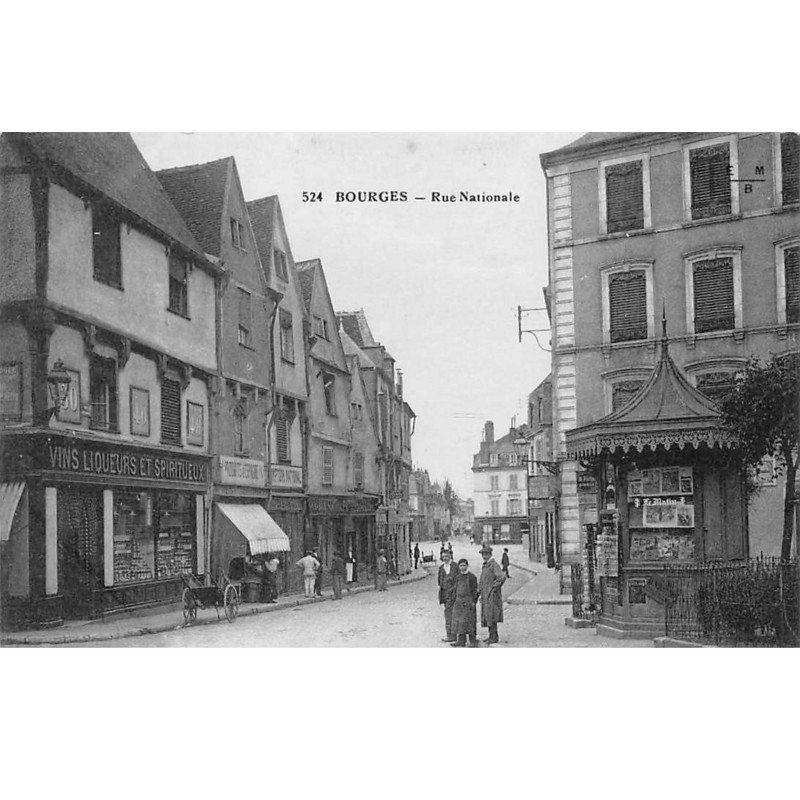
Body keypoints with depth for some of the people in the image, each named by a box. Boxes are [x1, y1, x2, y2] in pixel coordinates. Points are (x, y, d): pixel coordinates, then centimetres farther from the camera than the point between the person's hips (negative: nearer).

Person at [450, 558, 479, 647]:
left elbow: (475, 590, -6)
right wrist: (454, 600, 12)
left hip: (468, 602, -6)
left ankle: (473, 641, 2)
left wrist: (474, 602, -11)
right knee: (458, 621, 6)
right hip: (459, 602, 6)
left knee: (469, 622, -5)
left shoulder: (472, 577, -5)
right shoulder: (458, 577, 12)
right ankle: (461, 641, 13)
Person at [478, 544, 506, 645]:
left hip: (492, 595, -9)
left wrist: (495, 588, -18)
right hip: (485, 595, 9)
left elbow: (502, 577, -24)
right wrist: (479, 589, 18)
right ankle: (492, 636, 17)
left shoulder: (494, 565, -12)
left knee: (491, 615, -10)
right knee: (486, 615, 10)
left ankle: (494, 637, -5)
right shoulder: (484, 566, 16)